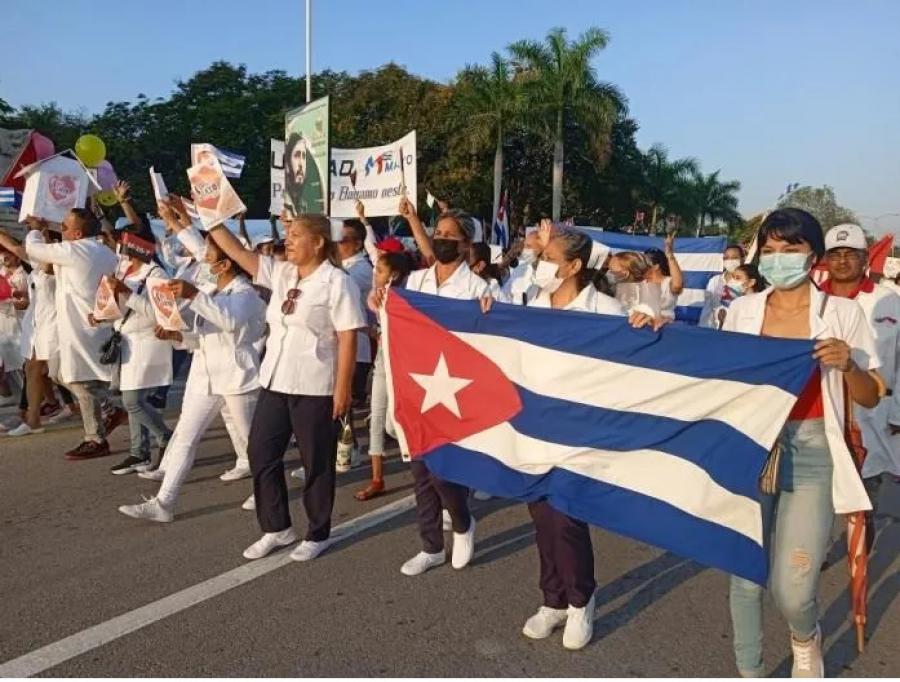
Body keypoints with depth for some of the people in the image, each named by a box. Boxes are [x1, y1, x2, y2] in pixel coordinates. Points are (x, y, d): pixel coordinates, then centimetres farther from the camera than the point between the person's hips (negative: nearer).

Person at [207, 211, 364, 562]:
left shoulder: (336, 282, -11)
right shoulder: (280, 273, 9)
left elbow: (348, 338, -14)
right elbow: (237, 252, 10)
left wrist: (343, 388, -17)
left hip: (315, 388, -7)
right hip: (275, 382, 7)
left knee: (316, 463, 6)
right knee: (261, 453, 12)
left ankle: (318, 534, 24)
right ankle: (277, 528, 29)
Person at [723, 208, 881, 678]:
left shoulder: (843, 313, -1)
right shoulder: (741, 311, 5)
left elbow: (870, 398, 4)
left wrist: (847, 367, -17)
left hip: (812, 453, -2)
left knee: (791, 589, -4)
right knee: (746, 575, 7)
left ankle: (806, 641, 34)